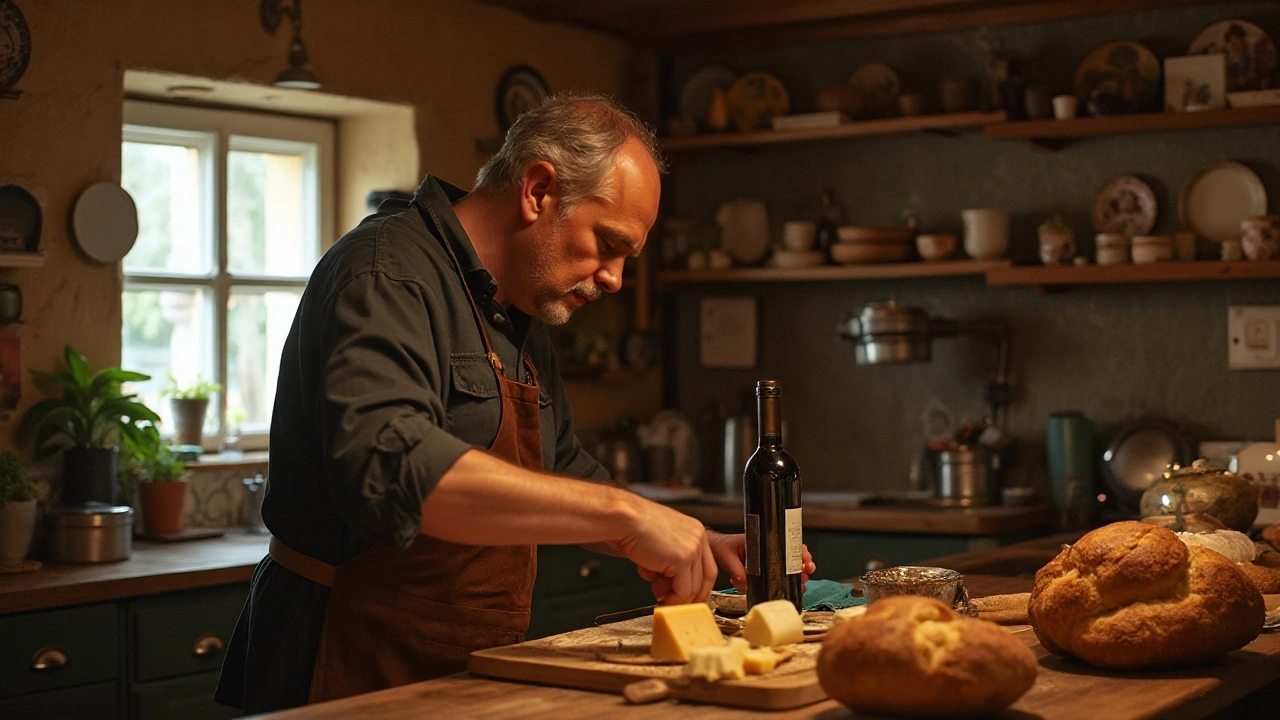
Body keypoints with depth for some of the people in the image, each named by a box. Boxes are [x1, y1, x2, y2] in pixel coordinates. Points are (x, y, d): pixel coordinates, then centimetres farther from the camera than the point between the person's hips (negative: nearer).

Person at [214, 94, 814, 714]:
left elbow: (560, 476, 27)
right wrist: (623, 512, -33)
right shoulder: (389, 273, -17)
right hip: (358, 677, -9)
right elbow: (386, 464, -35)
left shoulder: (521, 319, 15)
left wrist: (702, 547, 13)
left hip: (466, 674, 9)